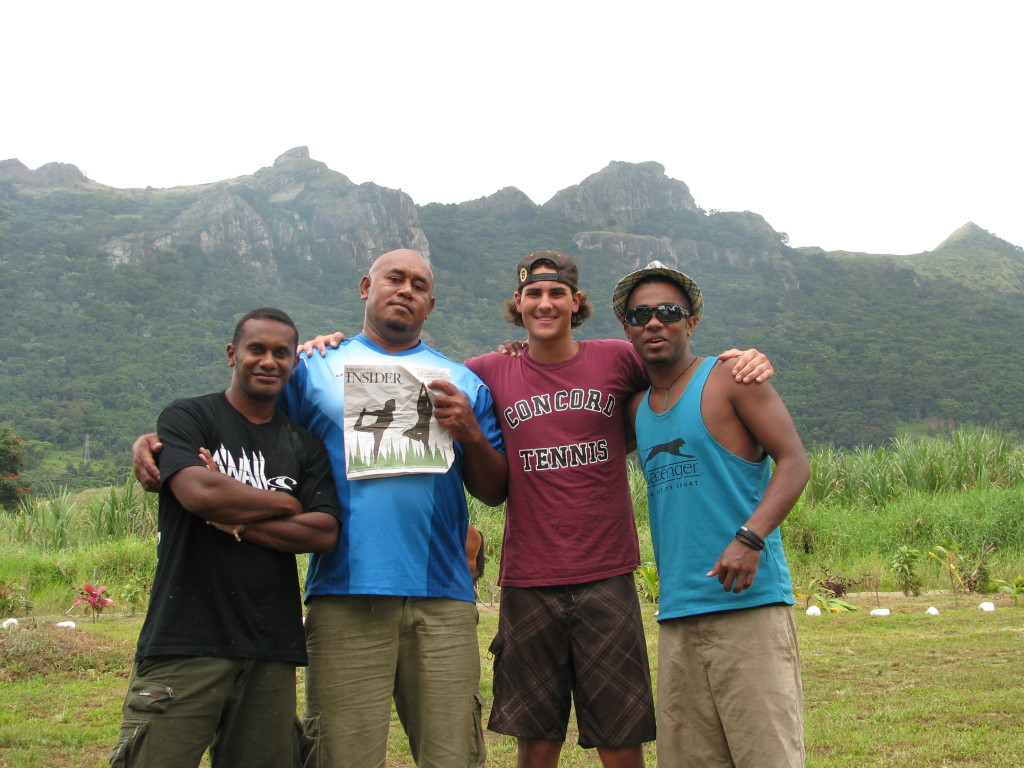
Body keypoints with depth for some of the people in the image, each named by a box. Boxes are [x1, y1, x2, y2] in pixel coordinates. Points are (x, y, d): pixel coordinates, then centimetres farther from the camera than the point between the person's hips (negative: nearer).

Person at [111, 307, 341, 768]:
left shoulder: (305, 447, 15)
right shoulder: (187, 418, 5)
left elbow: (323, 534, 2)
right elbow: (198, 492, -14)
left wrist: (232, 518, -5)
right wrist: (284, 503, 0)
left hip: (272, 648, 4)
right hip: (186, 642, -3)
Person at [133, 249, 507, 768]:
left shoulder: (462, 383, 18)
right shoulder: (314, 370, 14)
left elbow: (494, 493, 14)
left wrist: (472, 434, -4)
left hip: (443, 597, 2)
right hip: (345, 596, -1)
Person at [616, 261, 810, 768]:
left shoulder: (730, 378, -1)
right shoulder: (637, 408, 17)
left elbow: (794, 462, -6)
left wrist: (750, 538, -21)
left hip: (748, 600, -6)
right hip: (677, 612, 6)